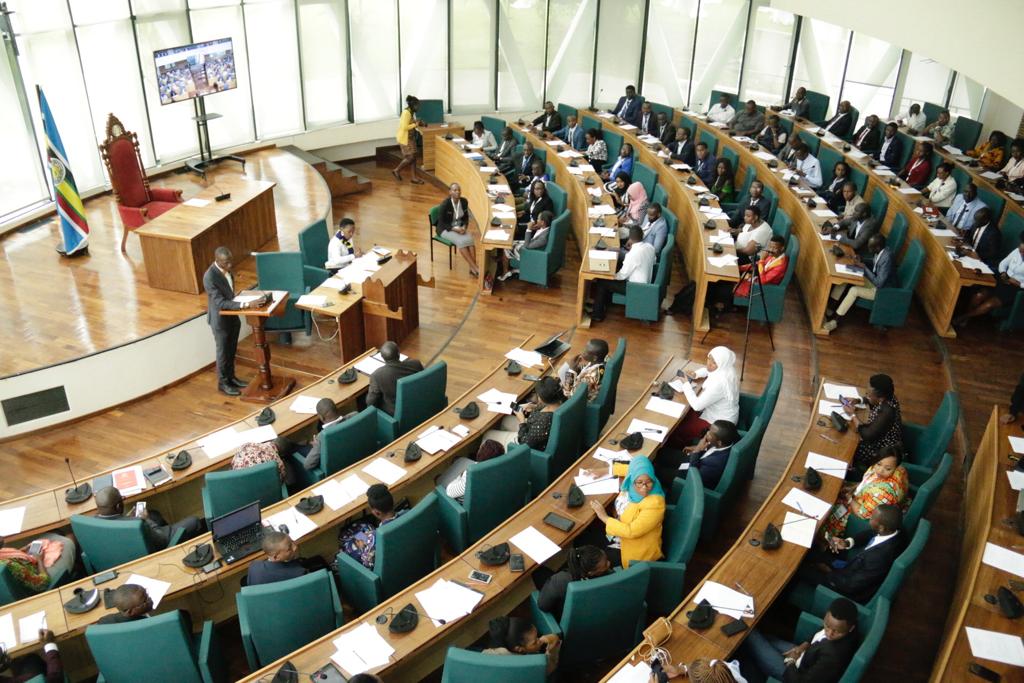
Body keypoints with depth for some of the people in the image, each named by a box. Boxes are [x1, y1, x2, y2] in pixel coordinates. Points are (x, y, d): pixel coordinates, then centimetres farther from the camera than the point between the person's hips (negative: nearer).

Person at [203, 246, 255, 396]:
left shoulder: (226, 268, -6)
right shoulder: (210, 277, -30)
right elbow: (221, 303, -32)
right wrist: (246, 305, -39)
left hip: (232, 315, 7)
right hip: (220, 319, -7)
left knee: (232, 351, 21)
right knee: (223, 352, 10)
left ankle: (231, 377, 39)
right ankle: (223, 383, 28)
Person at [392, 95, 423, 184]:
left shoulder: (411, 112, 9)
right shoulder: (406, 113, -21)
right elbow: (405, 127, -27)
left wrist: (417, 123, 4)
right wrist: (416, 124, -19)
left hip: (409, 138, 10)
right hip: (404, 138, -10)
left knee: (413, 157, 7)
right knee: (410, 157, -7)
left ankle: (414, 178, 11)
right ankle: (396, 170, 11)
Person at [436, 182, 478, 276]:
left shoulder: (464, 201, -3)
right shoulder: (445, 204, -19)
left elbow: (466, 217, 9)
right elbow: (441, 223, -15)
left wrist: (464, 227, -11)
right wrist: (455, 229, -25)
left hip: (460, 226, 5)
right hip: (445, 229, -5)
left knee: (470, 240, -26)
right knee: (461, 241, -31)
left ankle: (472, 268, -26)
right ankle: (475, 268, -27)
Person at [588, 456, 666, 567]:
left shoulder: (655, 503, -34)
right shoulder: (631, 484, -13)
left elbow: (631, 532, -33)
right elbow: (629, 469, 13)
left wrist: (604, 517, -24)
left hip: (637, 551, -7)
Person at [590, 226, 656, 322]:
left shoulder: (632, 253, -30)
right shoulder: (650, 247, -7)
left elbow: (623, 275, -21)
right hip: (645, 283, 8)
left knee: (601, 282, 3)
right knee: (615, 271, 25)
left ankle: (597, 315, 14)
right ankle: (605, 304, 33)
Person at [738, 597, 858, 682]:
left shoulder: (833, 657, -41)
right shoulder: (842, 625, -19)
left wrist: (790, 661, -14)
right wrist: (806, 645, -4)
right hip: (806, 655, 8)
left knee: (750, 635, -3)